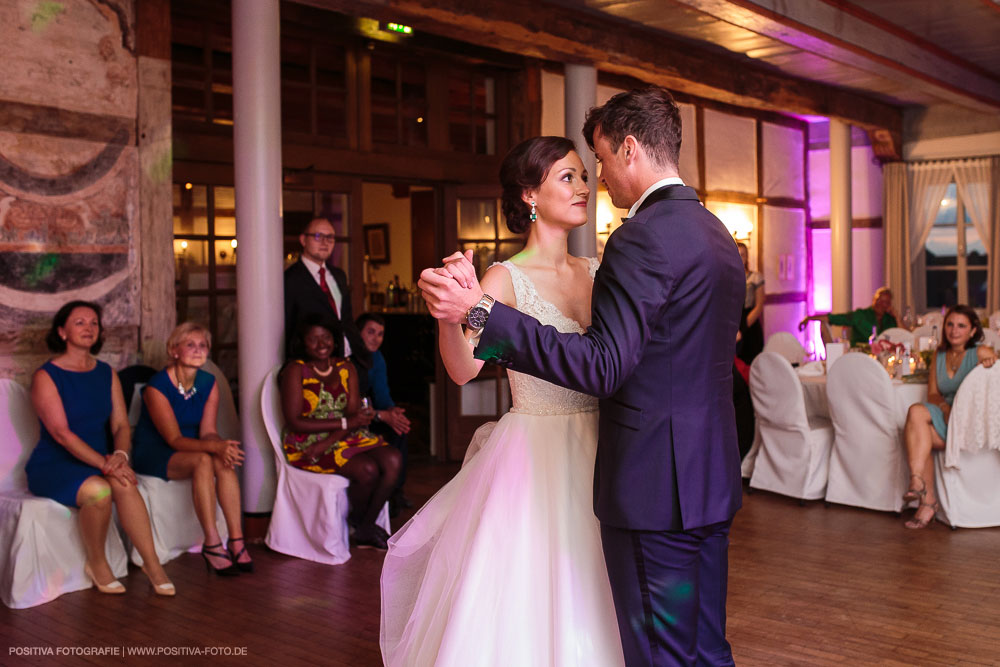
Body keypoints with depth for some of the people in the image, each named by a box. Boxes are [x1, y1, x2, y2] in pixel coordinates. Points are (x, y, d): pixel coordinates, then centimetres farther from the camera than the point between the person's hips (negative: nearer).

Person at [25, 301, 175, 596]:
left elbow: (121, 425, 5)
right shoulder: (46, 376, -7)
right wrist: (105, 464, -27)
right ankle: (96, 564, -10)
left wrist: (120, 455, -19)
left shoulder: (106, 374, 11)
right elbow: (62, 434, -17)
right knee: (98, 490, -34)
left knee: (123, 483, -31)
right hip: (54, 466, -4)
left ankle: (152, 563, -28)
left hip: (97, 463, 4)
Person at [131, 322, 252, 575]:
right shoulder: (157, 387, -19)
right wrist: (214, 446, -40)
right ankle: (212, 543, -31)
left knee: (224, 462, -26)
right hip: (153, 455, -5)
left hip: (190, 449, 5)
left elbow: (208, 431, -6)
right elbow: (174, 439, -24)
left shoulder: (209, 383, -1)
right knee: (203, 461, -33)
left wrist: (222, 446, -30)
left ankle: (236, 539, -27)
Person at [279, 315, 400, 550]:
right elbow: (295, 422, -13)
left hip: (346, 438, 5)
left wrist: (327, 442, -19)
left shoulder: (346, 368, 9)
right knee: (367, 469, -28)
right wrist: (345, 423, -17)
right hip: (307, 444, -5)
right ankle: (357, 524, 1)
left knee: (392, 459, -22)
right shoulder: (296, 370, -5)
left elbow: (354, 414, 0)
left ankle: (366, 529, -8)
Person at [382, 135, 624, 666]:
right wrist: (450, 312, -42)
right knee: (523, 605, 3)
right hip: (533, 459, -5)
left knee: (583, 602, 15)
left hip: (593, 457, 5)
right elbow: (463, 368, -24)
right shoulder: (507, 278, -9)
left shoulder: (596, 272, 7)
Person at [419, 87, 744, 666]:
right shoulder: (719, 235, 13)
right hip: (714, 480, 9)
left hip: (655, 486, -9)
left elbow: (602, 367, -25)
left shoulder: (644, 237, -17)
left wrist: (480, 310, -26)